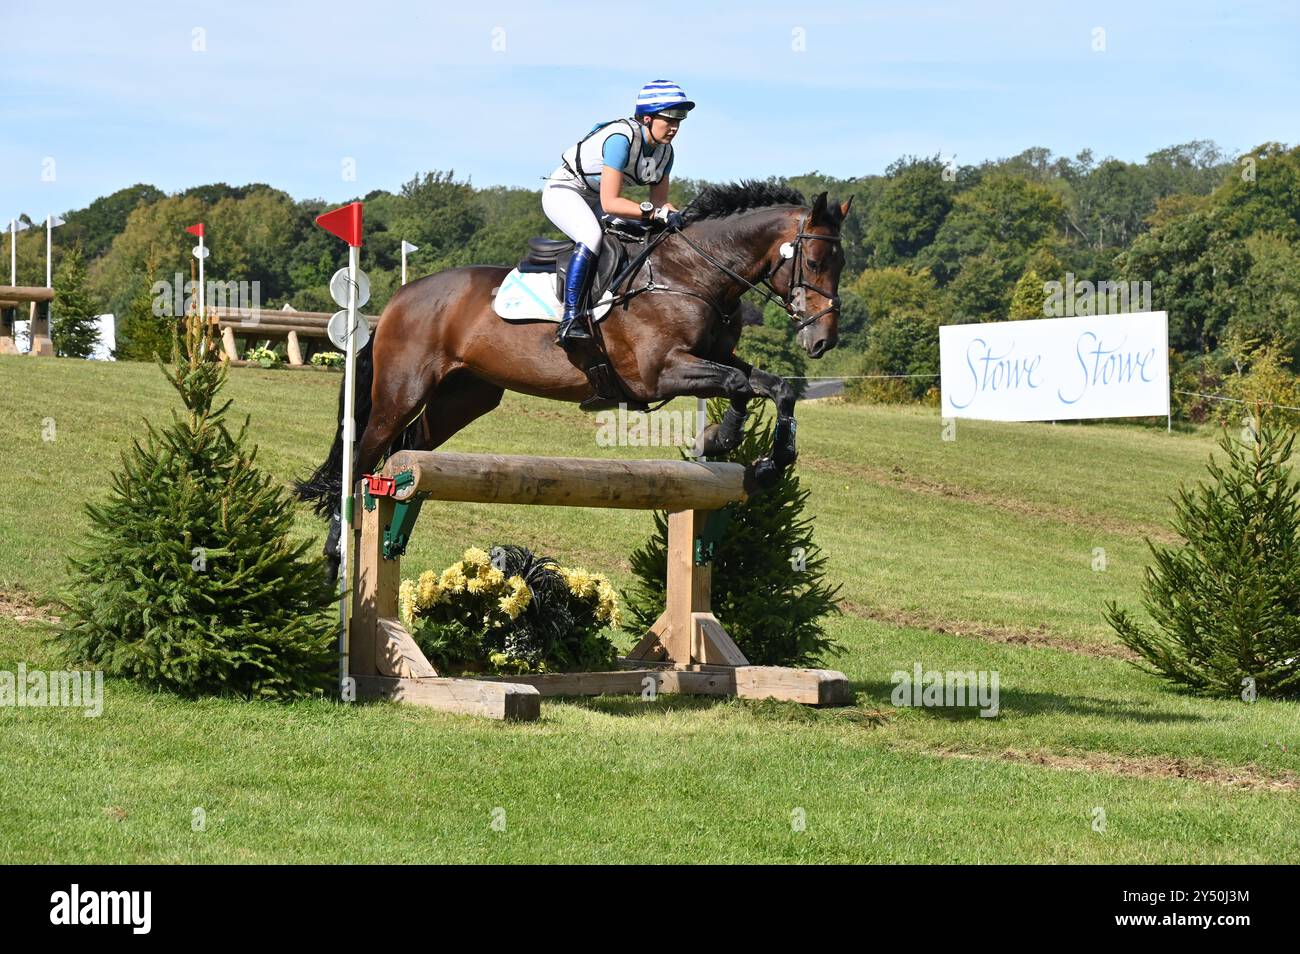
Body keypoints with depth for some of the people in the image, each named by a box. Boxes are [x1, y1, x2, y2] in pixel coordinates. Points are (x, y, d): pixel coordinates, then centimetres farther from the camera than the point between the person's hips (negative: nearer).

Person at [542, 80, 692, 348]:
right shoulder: (621, 138, -31)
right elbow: (610, 203, -34)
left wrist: (678, 216, -20)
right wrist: (657, 214, -39)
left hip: (594, 201, 9)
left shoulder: (664, 151, -5)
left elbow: (660, 201, 1)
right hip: (563, 190, -9)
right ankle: (571, 320, -38)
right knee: (591, 236, -36)